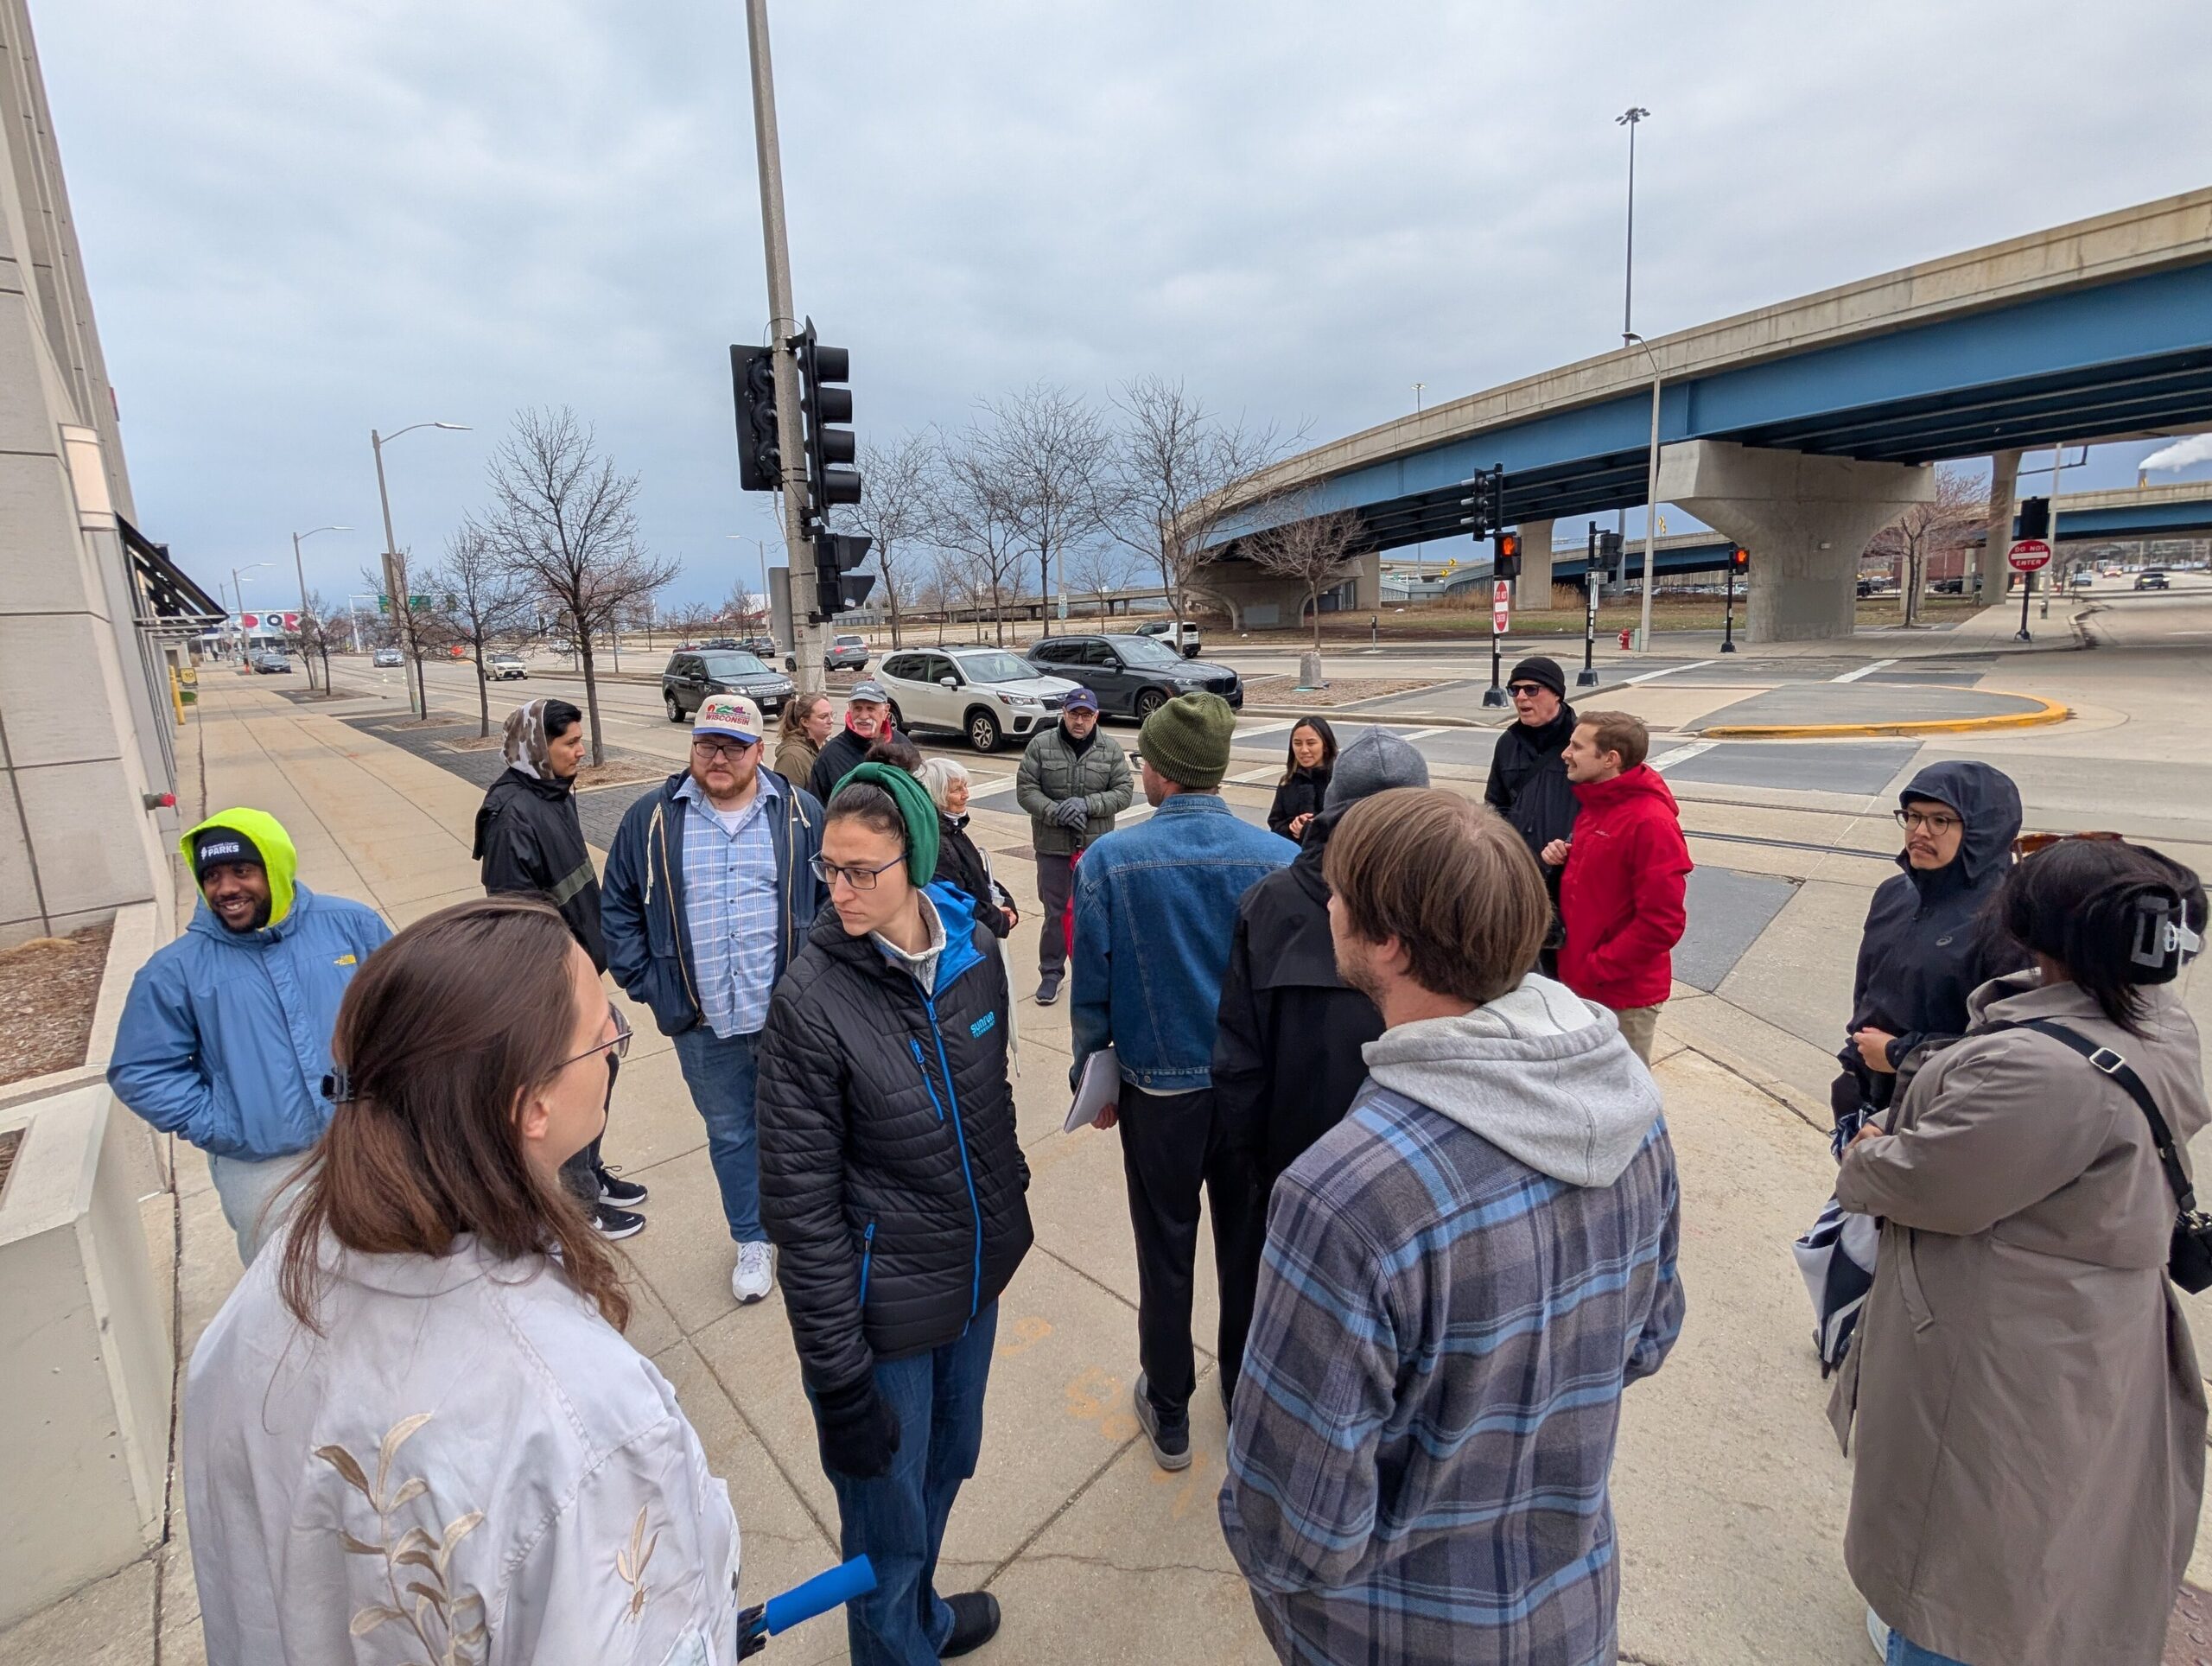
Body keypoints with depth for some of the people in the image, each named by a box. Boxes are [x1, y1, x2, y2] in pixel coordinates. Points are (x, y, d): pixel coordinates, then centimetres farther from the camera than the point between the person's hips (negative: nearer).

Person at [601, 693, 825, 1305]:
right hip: (704, 1025, 1)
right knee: (729, 1133, 18)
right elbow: (618, 910, 7)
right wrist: (647, 985, -1)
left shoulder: (801, 813, -4)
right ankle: (752, 1240, 39)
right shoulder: (652, 819, -1)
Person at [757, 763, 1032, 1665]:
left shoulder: (974, 950, -8)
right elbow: (800, 1199, -18)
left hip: (979, 1271, 5)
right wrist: (837, 1375, -14)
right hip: (882, 1303, -5)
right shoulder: (812, 997, -22)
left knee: (948, 1462, 27)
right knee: (888, 1510, 15)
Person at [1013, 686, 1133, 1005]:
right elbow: (1025, 789, -6)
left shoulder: (1110, 749, -1)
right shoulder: (1041, 745, -5)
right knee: (1054, 911, 10)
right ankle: (1051, 972, 24)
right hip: (1053, 846, -1)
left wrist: (1086, 804, -17)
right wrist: (1056, 812, -20)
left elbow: (1124, 791, -3)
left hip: (1097, 846, 1)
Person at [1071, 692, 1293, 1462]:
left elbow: (1091, 992, -10)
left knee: (1166, 1254, 18)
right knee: (1248, 1244, 22)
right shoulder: (1279, 857, -13)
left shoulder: (1109, 861, -17)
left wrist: (1093, 1080, 6)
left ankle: (1168, 1414, 37)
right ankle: (1245, 1392, 44)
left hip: (1159, 1089, -1)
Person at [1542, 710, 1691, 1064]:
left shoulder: (1651, 823, -21)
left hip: (1622, 996, -8)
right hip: (1576, 981, 8)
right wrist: (1564, 861, -1)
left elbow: (1662, 923, -23)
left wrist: (1597, 969, -18)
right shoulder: (1593, 805, 7)